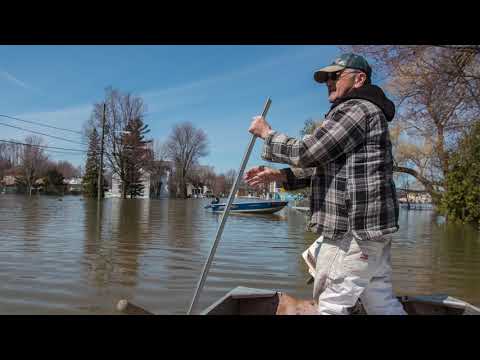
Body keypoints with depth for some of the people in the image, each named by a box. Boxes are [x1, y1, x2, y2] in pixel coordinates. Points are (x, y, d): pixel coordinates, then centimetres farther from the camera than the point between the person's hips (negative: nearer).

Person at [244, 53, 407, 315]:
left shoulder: (357, 108, -10)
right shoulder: (369, 113, 24)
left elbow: (308, 152, -16)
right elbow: (322, 167, 20)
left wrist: (267, 134, -1)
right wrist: (280, 176, 10)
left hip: (353, 230, -10)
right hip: (369, 227, 10)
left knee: (332, 304, -1)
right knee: (381, 301, 15)